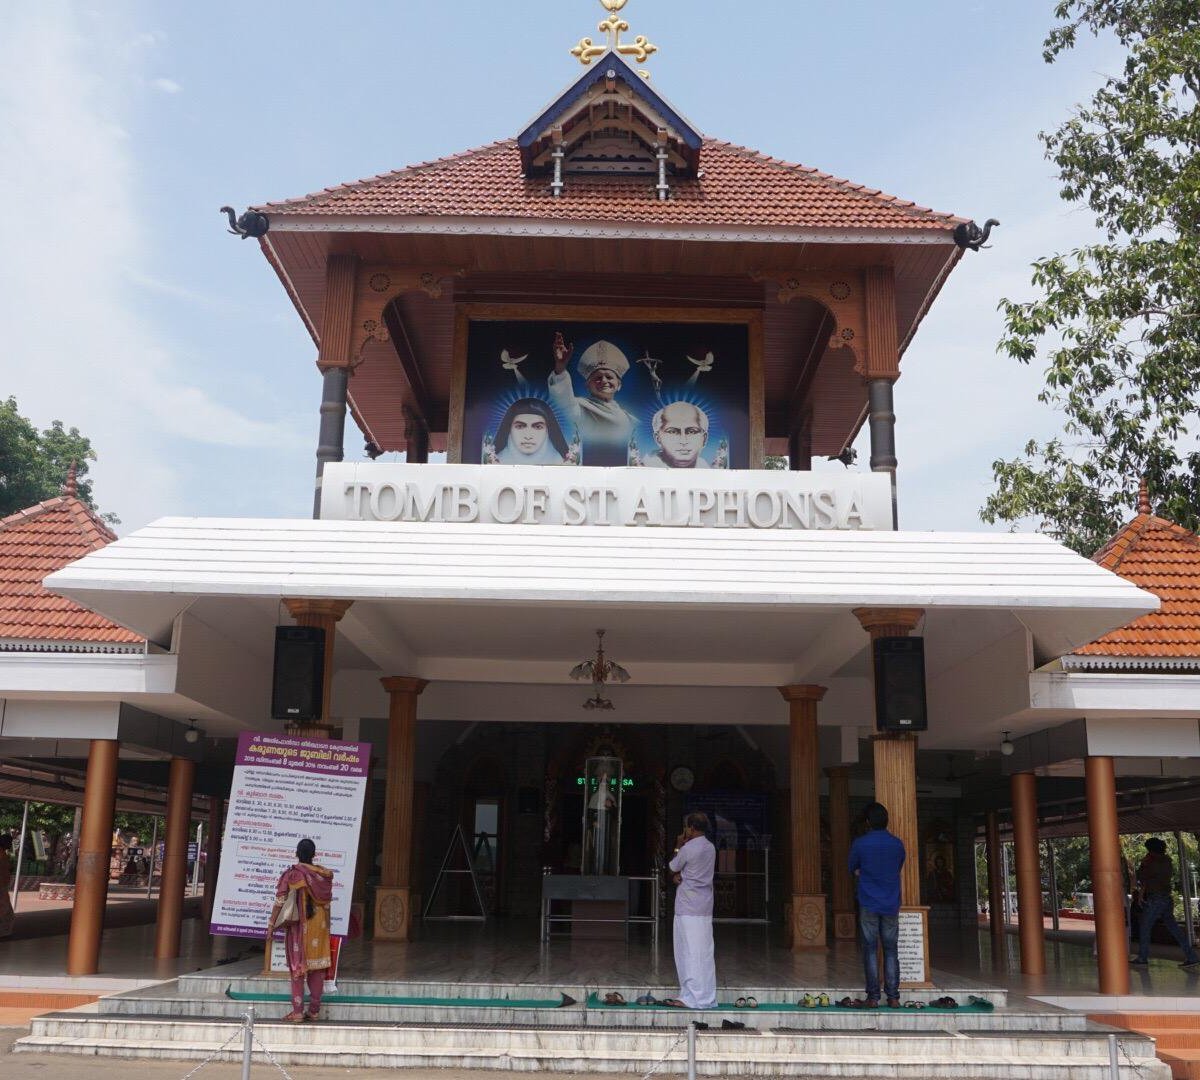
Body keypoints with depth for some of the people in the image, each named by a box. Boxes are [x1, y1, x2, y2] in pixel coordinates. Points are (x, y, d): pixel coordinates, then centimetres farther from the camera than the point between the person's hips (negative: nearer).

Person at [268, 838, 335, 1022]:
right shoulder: (324, 875, 2)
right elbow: (327, 903, 7)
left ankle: (297, 1012, 2)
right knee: (317, 968, 9)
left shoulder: (291, 874, -9)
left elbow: (280, 902, -9)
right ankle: (314, 1010, 13)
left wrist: (272, 924, 0)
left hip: (298, 926, -3)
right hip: (319, 925, 3)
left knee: (297, 967, 3)